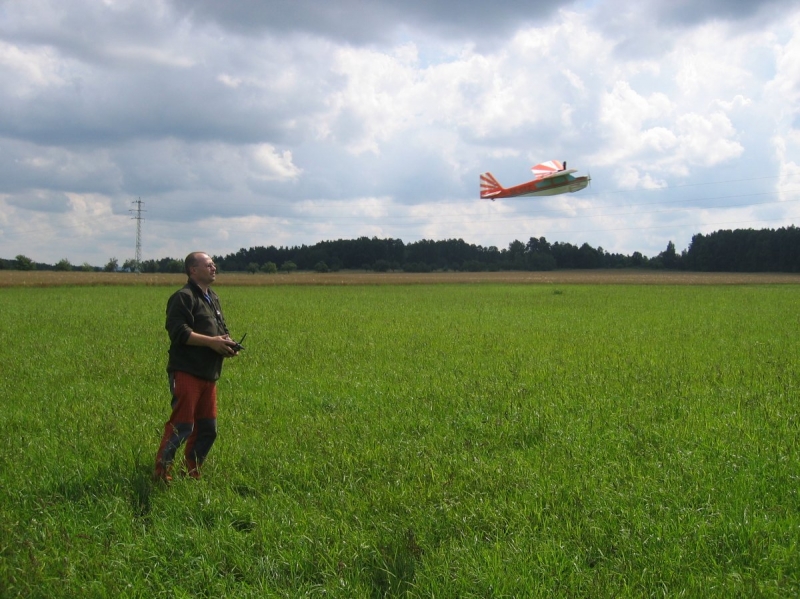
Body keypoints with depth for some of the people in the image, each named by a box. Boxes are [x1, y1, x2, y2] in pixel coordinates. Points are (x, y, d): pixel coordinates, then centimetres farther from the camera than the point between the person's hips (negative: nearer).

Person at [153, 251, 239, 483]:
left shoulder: (213, 298, 21)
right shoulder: (183, 297, -9)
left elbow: (222, 330, 28)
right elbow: (179, 332, -20)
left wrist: (228, 342, 5)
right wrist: (211, 341, -21)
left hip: (209, 375, 9)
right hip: (187, 373, -9)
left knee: (207, 428, 12)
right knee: (181, 425, -10)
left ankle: (193, 473, 24)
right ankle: (161, 473, 0)